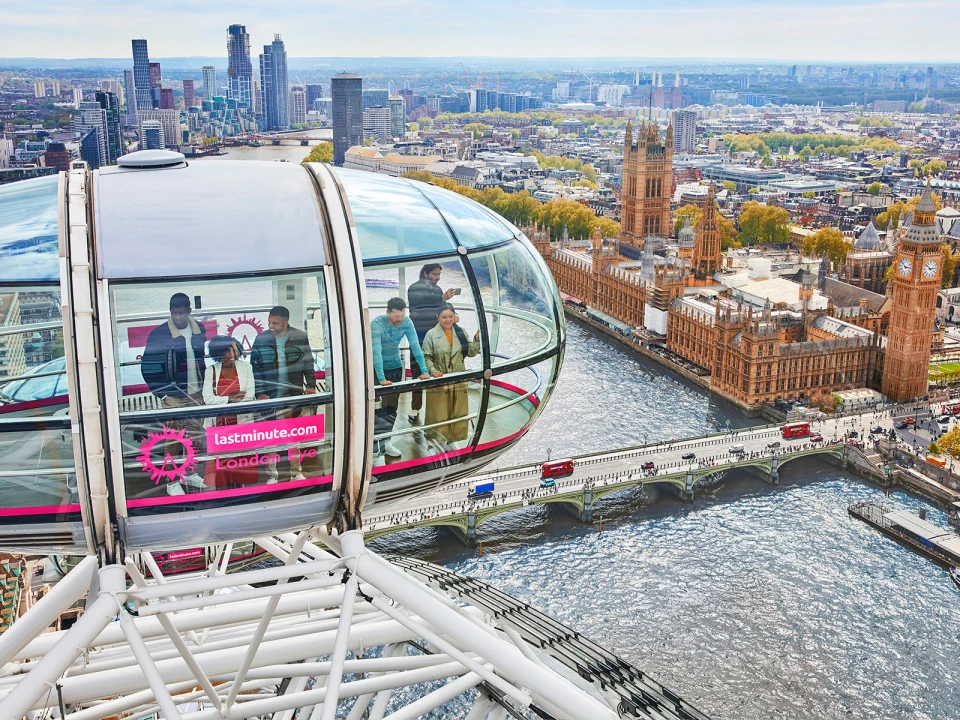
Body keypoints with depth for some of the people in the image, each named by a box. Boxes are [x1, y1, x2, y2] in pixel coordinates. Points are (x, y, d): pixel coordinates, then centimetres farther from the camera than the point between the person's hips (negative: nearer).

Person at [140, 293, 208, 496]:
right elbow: (148, 367, -7)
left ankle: (188, 474, 29)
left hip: (197, 394, 5)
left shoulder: (199, 330, 4)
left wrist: (205, 386, 10)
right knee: (174, 441, 0)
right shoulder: (159, 334, -11)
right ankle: (172, 482, 12)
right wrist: (161, 393, -10)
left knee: (196, 438, 11)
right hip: (174, 397, -4)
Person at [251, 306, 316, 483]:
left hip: (295, 395, 1)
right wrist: (259, 393, -6)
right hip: (271, 397, -1)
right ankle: (271, 475, 12)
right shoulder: (261, 339, -3)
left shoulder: (300, 337, -1)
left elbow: (308, 363, 6)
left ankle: (296, 472, 21)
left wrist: (310, 385, 0)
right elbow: (255, 368, 0)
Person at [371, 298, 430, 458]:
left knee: (391, 407, 5)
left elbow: (415, 346, -15)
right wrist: (381, 378, -40)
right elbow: (376, 351, -33)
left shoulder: (407, 322, -14)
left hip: (395, 366, 4)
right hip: (376, 367, -4)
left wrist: (424, 371, -24)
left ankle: (386, 441, 14)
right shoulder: (377, 323, -26)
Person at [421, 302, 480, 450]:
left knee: (458, 413, 13)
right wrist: (433, 371, -22)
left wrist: (477, 339, -10)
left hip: (458, 380, 4)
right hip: (439, 381, -4)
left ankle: (452, 440, 30)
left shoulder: (461, 332, 4)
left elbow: (470, 352, 5)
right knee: (439, 414, 0)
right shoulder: (431, 334, -7)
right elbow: (426, 357, -7)